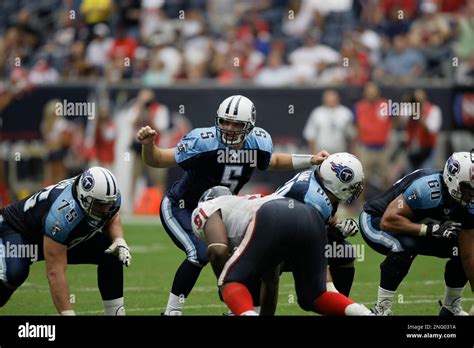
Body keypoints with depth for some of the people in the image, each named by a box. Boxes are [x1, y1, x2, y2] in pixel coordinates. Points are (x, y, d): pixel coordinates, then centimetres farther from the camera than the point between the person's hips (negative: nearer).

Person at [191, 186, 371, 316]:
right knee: (313, 296, 23)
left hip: (274, 222, -7)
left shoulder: (206, 210, 28)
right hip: (312, 219, 7)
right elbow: (271, 280, 47)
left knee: (232, 283, 7)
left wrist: (223, 284, 23)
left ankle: (247, 314, -25)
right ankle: (363, 313, -2)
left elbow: (218, 250, 6)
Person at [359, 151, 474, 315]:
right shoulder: (428, 188, -36)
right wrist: (431, 229, -40)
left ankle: (451, 308, 14)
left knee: (461, 251, -5)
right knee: (404, 247, -37)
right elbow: (387, 222, -38)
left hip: (415, 230, 7)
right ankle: (381, 309, -26)